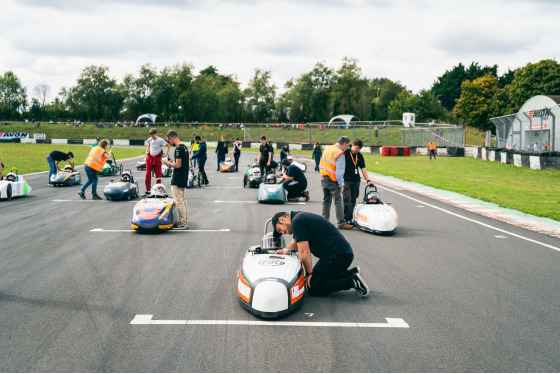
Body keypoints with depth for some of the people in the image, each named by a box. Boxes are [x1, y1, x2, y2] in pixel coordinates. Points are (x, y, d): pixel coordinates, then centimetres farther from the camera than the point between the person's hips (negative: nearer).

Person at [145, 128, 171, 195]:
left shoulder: (160, 140, -7)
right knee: (147, 175, 0)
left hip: (157, 158, -4)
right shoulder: (149, 140, 7)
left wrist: (166, 154, 0)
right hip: (149, 158, 4)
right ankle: (148, 190, 8)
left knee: (158, 175, -1)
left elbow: (169, 145, 1)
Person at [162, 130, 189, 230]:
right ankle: (185, 222, 20)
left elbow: (178, 165, -22)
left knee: (179, 202, -4)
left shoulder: (178, 148, -18)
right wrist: (171, 163, 18)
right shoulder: (184, 147, 11)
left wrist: (168, 163, -7)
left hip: (177, 180, -10)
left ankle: (182, 223, -1)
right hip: (183, 179, 10)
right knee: (183, 201, 15)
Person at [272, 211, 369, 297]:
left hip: (338, 256, -10)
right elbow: (295, 243, 26)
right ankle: (351, 273, 15)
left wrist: (309, 274, -5)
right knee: (317, 278, 18)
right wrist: (286, 249, 4)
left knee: (312, 288, -7)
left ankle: (352, 282, -9)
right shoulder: (300, 217, 18)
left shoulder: (297, 222, -13)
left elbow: (304, 251, -15)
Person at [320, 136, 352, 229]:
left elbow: (321, 164, 17)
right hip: (332, 181, -8)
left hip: (323, 178, 8)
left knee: (326, 201, 14)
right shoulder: (340, 154, -16)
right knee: (338, 202, -2)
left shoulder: (327, 148, 9)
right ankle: (341, 223, -1)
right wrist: (341, 184, -13)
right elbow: (339, 172, -18)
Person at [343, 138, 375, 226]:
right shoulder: (345, 153, -5)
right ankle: (345, 218, -5)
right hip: (346, 180, -5)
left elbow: (363, 168, 8)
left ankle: (350, 219, 15)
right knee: (347, 199, -12)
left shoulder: (360, 156, 8)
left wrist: (368, 180, 0)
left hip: (356, 181, 5)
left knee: (353, 200, 7)